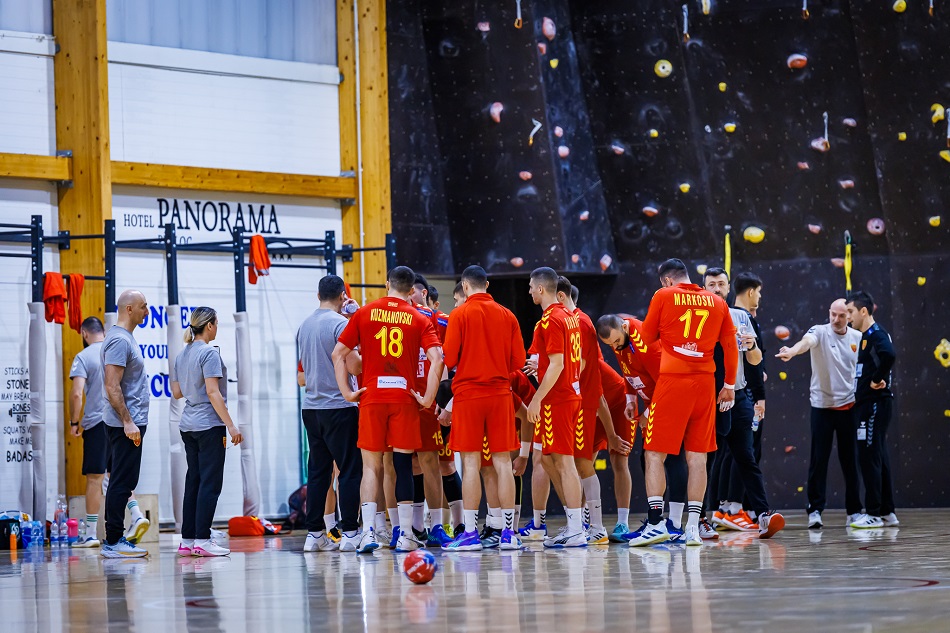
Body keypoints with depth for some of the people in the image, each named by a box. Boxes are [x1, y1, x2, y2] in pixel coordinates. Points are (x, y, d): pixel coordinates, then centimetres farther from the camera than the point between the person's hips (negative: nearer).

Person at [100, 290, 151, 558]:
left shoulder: (125, 338, 17)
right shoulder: (119, 340, -15)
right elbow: (112, 386, -22)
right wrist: (128, 421, -24)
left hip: (129, 422, 11)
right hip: (126, 423, -11)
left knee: (123, 483, 11)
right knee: (122, 483, -9)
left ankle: (116, 540, 14)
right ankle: (113, 543, -8)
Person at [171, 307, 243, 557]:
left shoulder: (182, 355, 11)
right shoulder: (209, 353, -13)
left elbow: (177, 392, 16)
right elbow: (213, 392, -19)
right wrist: (230, 425, -18)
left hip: (188, 424, 8)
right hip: (209, 424, -8)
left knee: (193, 481, 10)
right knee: (210, 482, -6)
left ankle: (187, 540, 9)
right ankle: (202, 540, -9)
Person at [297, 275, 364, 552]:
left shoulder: (305, 325, 12)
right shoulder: (340, 323, -11)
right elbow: (353, 366, -15)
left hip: (312, 408, 7)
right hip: (339, 405, -7)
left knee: (318, 471, 10)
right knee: (350, 469, -3)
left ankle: (314, 533, 10)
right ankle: (350, 533, -6)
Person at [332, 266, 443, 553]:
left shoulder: (364, 313, 6)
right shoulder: (419, 319, 3)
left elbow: (338, 353, 2)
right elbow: (437, 358, -9)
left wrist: (347, 392, 3)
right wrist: (427, 398, -5)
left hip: (371, 398, 0)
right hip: (405, 398, 0)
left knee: (371, 467, 6)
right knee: (403, 465, 5)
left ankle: (368, 531, -6)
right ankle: (405, 535, 5)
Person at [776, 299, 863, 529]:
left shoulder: (858, 338, 4)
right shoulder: (820, 332, -7)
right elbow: (806, 342, -30)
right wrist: (792, 351, -51)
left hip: (849, 406, 3)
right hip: (822, 405, -3)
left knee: (850, 460, 6)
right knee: (819, 460, -3)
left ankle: (854, 511, 15)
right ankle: (815, 510, 3)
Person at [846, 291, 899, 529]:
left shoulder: (876, 334, -13)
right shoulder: (866, 335, 18)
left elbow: (889, 355, -32)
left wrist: (878, 380, -22)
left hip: (874, 403, -10)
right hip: (867, 402, 10)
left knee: (869, 457, -8)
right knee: (877, 458, 11)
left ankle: (874, 513, -5)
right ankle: (887, 513, 14)